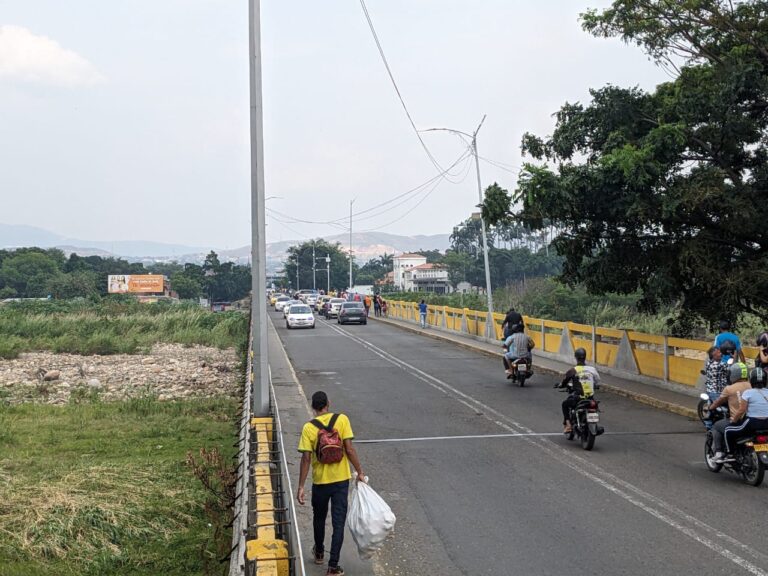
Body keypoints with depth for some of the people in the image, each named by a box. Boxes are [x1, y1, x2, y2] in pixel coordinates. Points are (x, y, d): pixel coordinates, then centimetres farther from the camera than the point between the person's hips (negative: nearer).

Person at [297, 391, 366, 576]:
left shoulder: (308, 427, -9)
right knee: (338, 523, 5)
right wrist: (360, 472, -1)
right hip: (341, 480, -1)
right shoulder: (342, 420, -8)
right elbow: (349, 450, -12)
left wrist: (301, 486, -5)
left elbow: (306, 459, -11)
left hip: (320, 481, 1)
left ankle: (319, 553, 42)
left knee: (319, 518, 23)